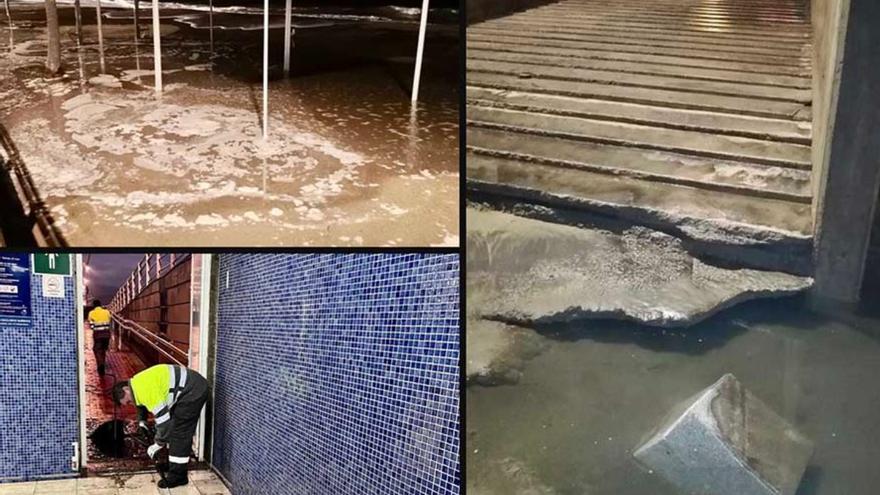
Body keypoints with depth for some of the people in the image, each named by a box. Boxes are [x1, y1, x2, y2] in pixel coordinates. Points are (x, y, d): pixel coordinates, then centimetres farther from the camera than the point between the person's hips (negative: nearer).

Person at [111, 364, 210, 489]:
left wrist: (159, 443, -10)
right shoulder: (137, 383, 12)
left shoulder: (145, 389, -20)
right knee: (175, 427, 20)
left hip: (194, 390, -11)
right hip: (192, 387, 11)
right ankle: (173, 464, 33)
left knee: (180, 433, -7)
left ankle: (178, 476, -1)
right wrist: (141, 420, 28)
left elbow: (163, 417, -19)